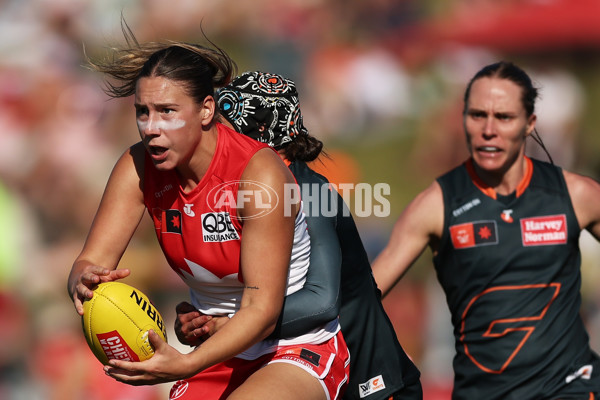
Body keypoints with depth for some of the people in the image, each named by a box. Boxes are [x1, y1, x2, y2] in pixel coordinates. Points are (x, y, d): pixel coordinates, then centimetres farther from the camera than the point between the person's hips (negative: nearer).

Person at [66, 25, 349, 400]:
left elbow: (262, 310, -26)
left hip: (301, 350, -6)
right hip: (220, 354, 6)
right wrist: (84, 283, -36)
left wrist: (186, 365, -42)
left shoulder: (260, 174, -23)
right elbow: (92, 260, -9)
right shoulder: (140, 168, -6)